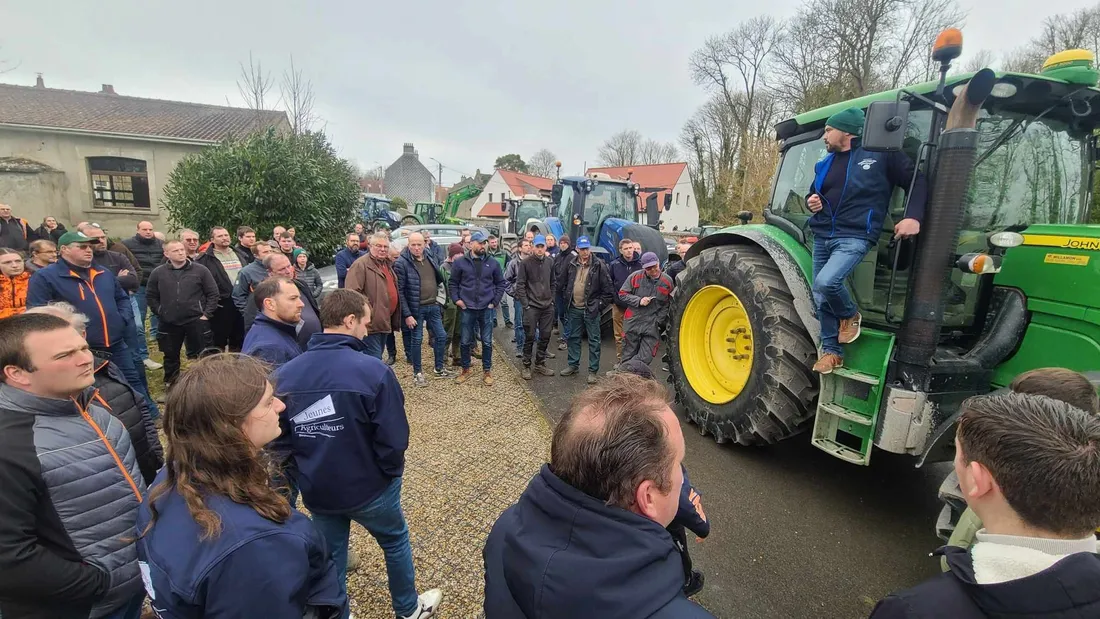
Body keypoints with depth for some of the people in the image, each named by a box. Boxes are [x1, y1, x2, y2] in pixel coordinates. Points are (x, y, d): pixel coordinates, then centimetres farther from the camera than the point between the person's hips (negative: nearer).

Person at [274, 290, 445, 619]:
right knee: (395, 541, 23)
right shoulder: (372, 370, -26)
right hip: (368, 486, -3)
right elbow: (393, 438, -23)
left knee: (330, 556, 24)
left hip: (315, 490, 4)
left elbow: (278, 439, -2)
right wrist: (390, 473, -3)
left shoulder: (284, 375, -11)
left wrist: (302, 475, 12)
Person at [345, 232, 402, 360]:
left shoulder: (386, 264, 17)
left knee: (378, 358, 19)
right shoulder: (361, 264, -13)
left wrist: (394, 319, 23)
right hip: (372, 323, -9)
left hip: (385, 322, 9)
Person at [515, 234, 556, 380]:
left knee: (545, 336, 10)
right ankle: (526, 366, 12)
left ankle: (540, 364, 24)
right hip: (531, 306, -5)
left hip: (548, 306, 5)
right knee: (530, 337, 0)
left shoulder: (550, 261, 7)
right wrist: (525, 304, -11)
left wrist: (552, 300, 8)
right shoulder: (525, 263, -7)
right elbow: (520, 285, -7)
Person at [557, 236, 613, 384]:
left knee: (594, 340, 3)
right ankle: (573, 365, 30)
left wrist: (600, 305, -8)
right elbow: (562, 284, 17)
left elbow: (608, 289, -8)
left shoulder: (599, 265, -8)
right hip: (574, 309, 5)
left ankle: (593, 371, 11)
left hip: (591, 310, -5)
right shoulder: (572, 264, 5)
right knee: (573, 338, 15)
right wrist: (566, 298, 10)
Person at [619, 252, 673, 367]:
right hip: (632, 323, 0)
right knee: (628, 357, 10)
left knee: (645, 360, 0)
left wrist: (658, 321, -4)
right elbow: (622, 294, 2)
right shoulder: (635, 276, -2)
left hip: (652, 327, 0)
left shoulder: (667, 281, 0)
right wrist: (639, 301, -11)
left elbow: (668, 305, 7)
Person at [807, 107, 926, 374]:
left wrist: (913, 216, -14)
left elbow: (917, 182, 1)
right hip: (822, 236, 6)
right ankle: (831, 350, 20)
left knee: (826, 282, -28)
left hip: (855, 237, -6)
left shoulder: (881, 154, -1)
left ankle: (850, 315, 5)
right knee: (821, 298, 6)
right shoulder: (826, 164, 15)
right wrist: (811, 202, 3)